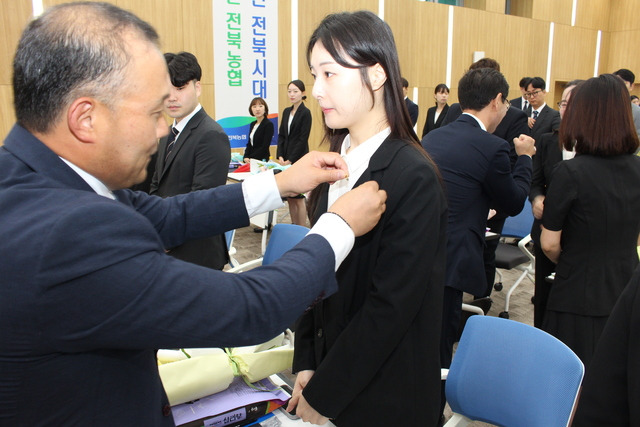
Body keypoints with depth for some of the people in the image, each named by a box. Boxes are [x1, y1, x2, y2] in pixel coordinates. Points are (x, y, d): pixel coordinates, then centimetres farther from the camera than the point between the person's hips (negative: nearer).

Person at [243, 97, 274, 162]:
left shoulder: (269, 124, -8)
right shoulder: (252, 124, 14)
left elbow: (265, 146, -14)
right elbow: (249, 143, 14)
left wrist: (250, 159, -16)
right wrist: (246, 157, -4)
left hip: (261, 160, -6)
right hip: (250, 161, 6)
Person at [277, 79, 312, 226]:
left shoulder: (305, 113, -8)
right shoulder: (286, 111, 13)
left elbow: (303, 140, -12)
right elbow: (281, 135, 12)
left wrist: (290, 160, -13)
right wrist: (280, 156, -2)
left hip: (299, 159, -7)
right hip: (286, 160, 7)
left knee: (298, 197, -3)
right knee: (290, 198, 9)